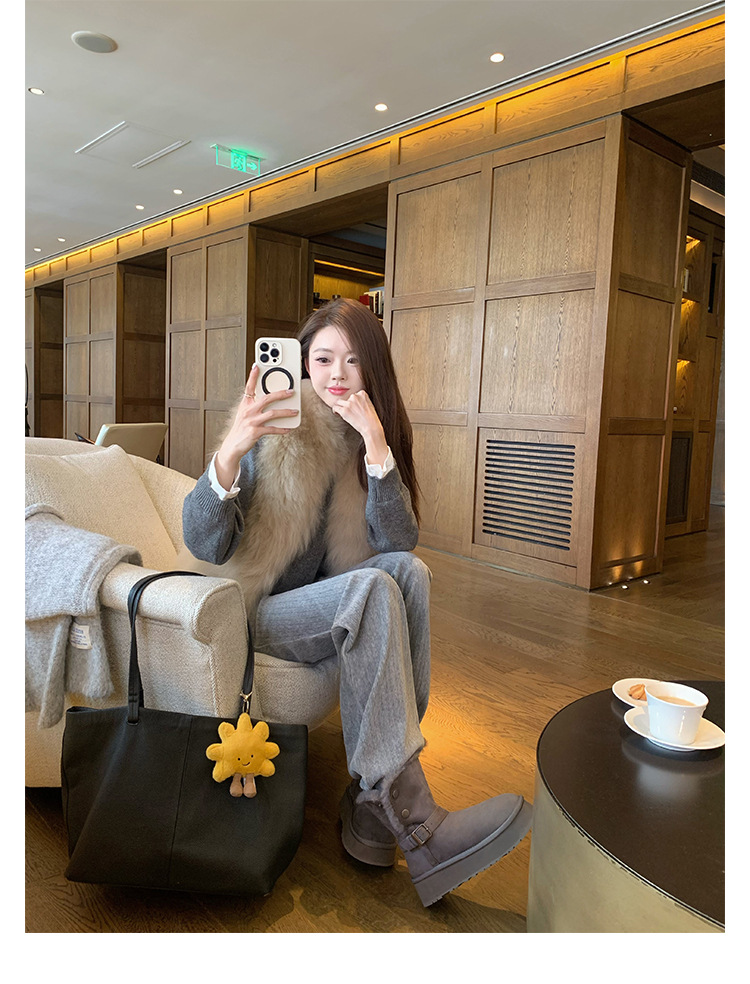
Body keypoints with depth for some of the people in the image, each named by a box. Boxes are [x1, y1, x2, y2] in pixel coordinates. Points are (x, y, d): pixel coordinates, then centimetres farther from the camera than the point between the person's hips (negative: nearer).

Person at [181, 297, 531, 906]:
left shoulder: (377, 431, 3)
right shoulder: (274, 430, -11)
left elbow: (398, 540, -11)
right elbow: (203, 546, -19)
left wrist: (375, 442, -24)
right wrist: (231, 452, -37)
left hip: (326, 604, 5)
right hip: (256, 613, -5)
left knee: (407, 569, -24)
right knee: (375, 586, -30)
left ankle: (375, 805, -19)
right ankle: (416, 827, -27)